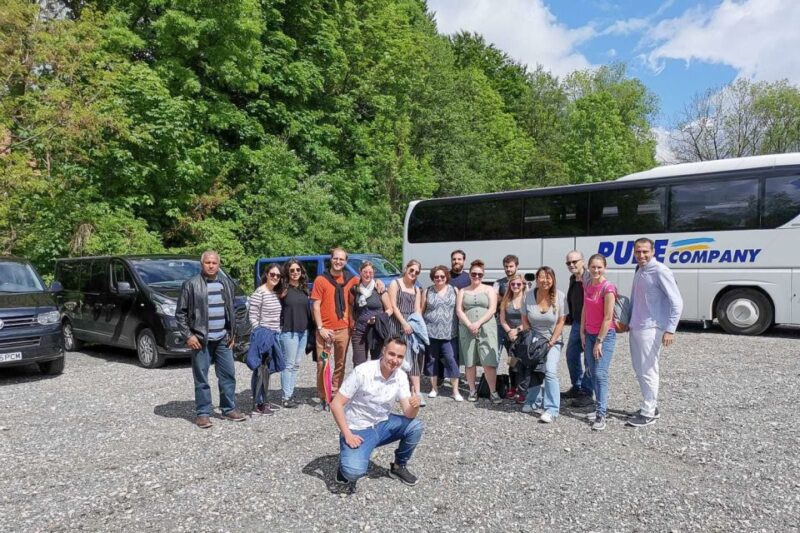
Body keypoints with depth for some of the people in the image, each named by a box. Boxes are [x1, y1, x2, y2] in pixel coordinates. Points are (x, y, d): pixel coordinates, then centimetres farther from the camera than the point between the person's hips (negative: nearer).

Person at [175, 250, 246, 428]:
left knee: (228, 375, 8)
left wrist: (232, 334, 13)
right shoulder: (191, 284, -5)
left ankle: (229, 409, 21)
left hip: (223, 339, 4)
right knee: (201, 378, 3)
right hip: (201, 340, -4)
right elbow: (180, 313, -4)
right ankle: (203, 413, 13)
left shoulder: (226, 283, 10)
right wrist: (188, 335, -9)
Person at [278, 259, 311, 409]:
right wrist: (279, 328, -12)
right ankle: (286, 397, 4)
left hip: (303, 331, 6)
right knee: (289, 364, -2)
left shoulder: (304, 288, 12)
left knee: (297, 364, 10)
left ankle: (291, 393, 19)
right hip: (288, 331, -6)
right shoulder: (283, 289, -5)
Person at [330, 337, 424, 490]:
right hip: (358, 429, -5)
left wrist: (415, 405, -35)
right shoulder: (362, 372, -22)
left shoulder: (401, 376, -8)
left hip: (383, 424, 5)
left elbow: (409, 414, -12)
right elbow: (336, 404, -19)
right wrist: (347, 435, -23)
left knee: (415, 426, -18)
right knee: (354, 471, -29)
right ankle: (348, 466, 9)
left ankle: (399, 467, 7)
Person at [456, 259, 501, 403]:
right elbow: (459, 310, 4)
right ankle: (472, 391, 14)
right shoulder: (463, 291, 15)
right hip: (467, 329, 2)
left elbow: (492, 309, -1)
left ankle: (493, 392, 0)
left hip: (486, 328, -2)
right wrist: (469, 325, -12)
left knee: (489, 362, -8)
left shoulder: (489, 290, 10)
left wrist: (478, 323, -14)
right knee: (469, 362, 3)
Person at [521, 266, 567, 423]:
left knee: (550, 372, -16)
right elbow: (525, 319, 0)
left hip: (553, 341, -3)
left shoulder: (560, 296, -12)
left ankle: (551, 410, -12)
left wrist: (551, 341, -13)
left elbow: (561, 322, -9)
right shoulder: (529, 296, -8)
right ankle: (534, 402, 29)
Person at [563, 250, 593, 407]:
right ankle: (577, 388, 31)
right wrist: (569, 318, 18)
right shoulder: (573, 279, 11)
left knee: (589, 360, 0)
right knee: (571, 356, 17)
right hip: (576, 324, 9)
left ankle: (587, 393, 10)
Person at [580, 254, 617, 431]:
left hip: (605, 335, -7)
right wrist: (582, 332, 8)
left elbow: (608, 317, -17)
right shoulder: (587, 286, 6)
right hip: (589, 334, 7)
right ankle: (601, 406, 21)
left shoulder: (608, 288, -16)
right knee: (593, 372, 10)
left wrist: (599, 341, -16)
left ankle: (601, 415, -7)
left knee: (600, 374, -10)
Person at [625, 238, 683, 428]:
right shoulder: (639, 271, 12)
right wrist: (628, 321, 22)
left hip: (651, 329, -8)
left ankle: (648, 413, 7)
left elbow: (676, 302, -15)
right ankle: (651, 406, 28)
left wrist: (670, 329, -19)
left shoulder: (660, 271, -12)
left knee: (648, 371, -3)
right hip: (635, 328, 8)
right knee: (639, 369, 15)